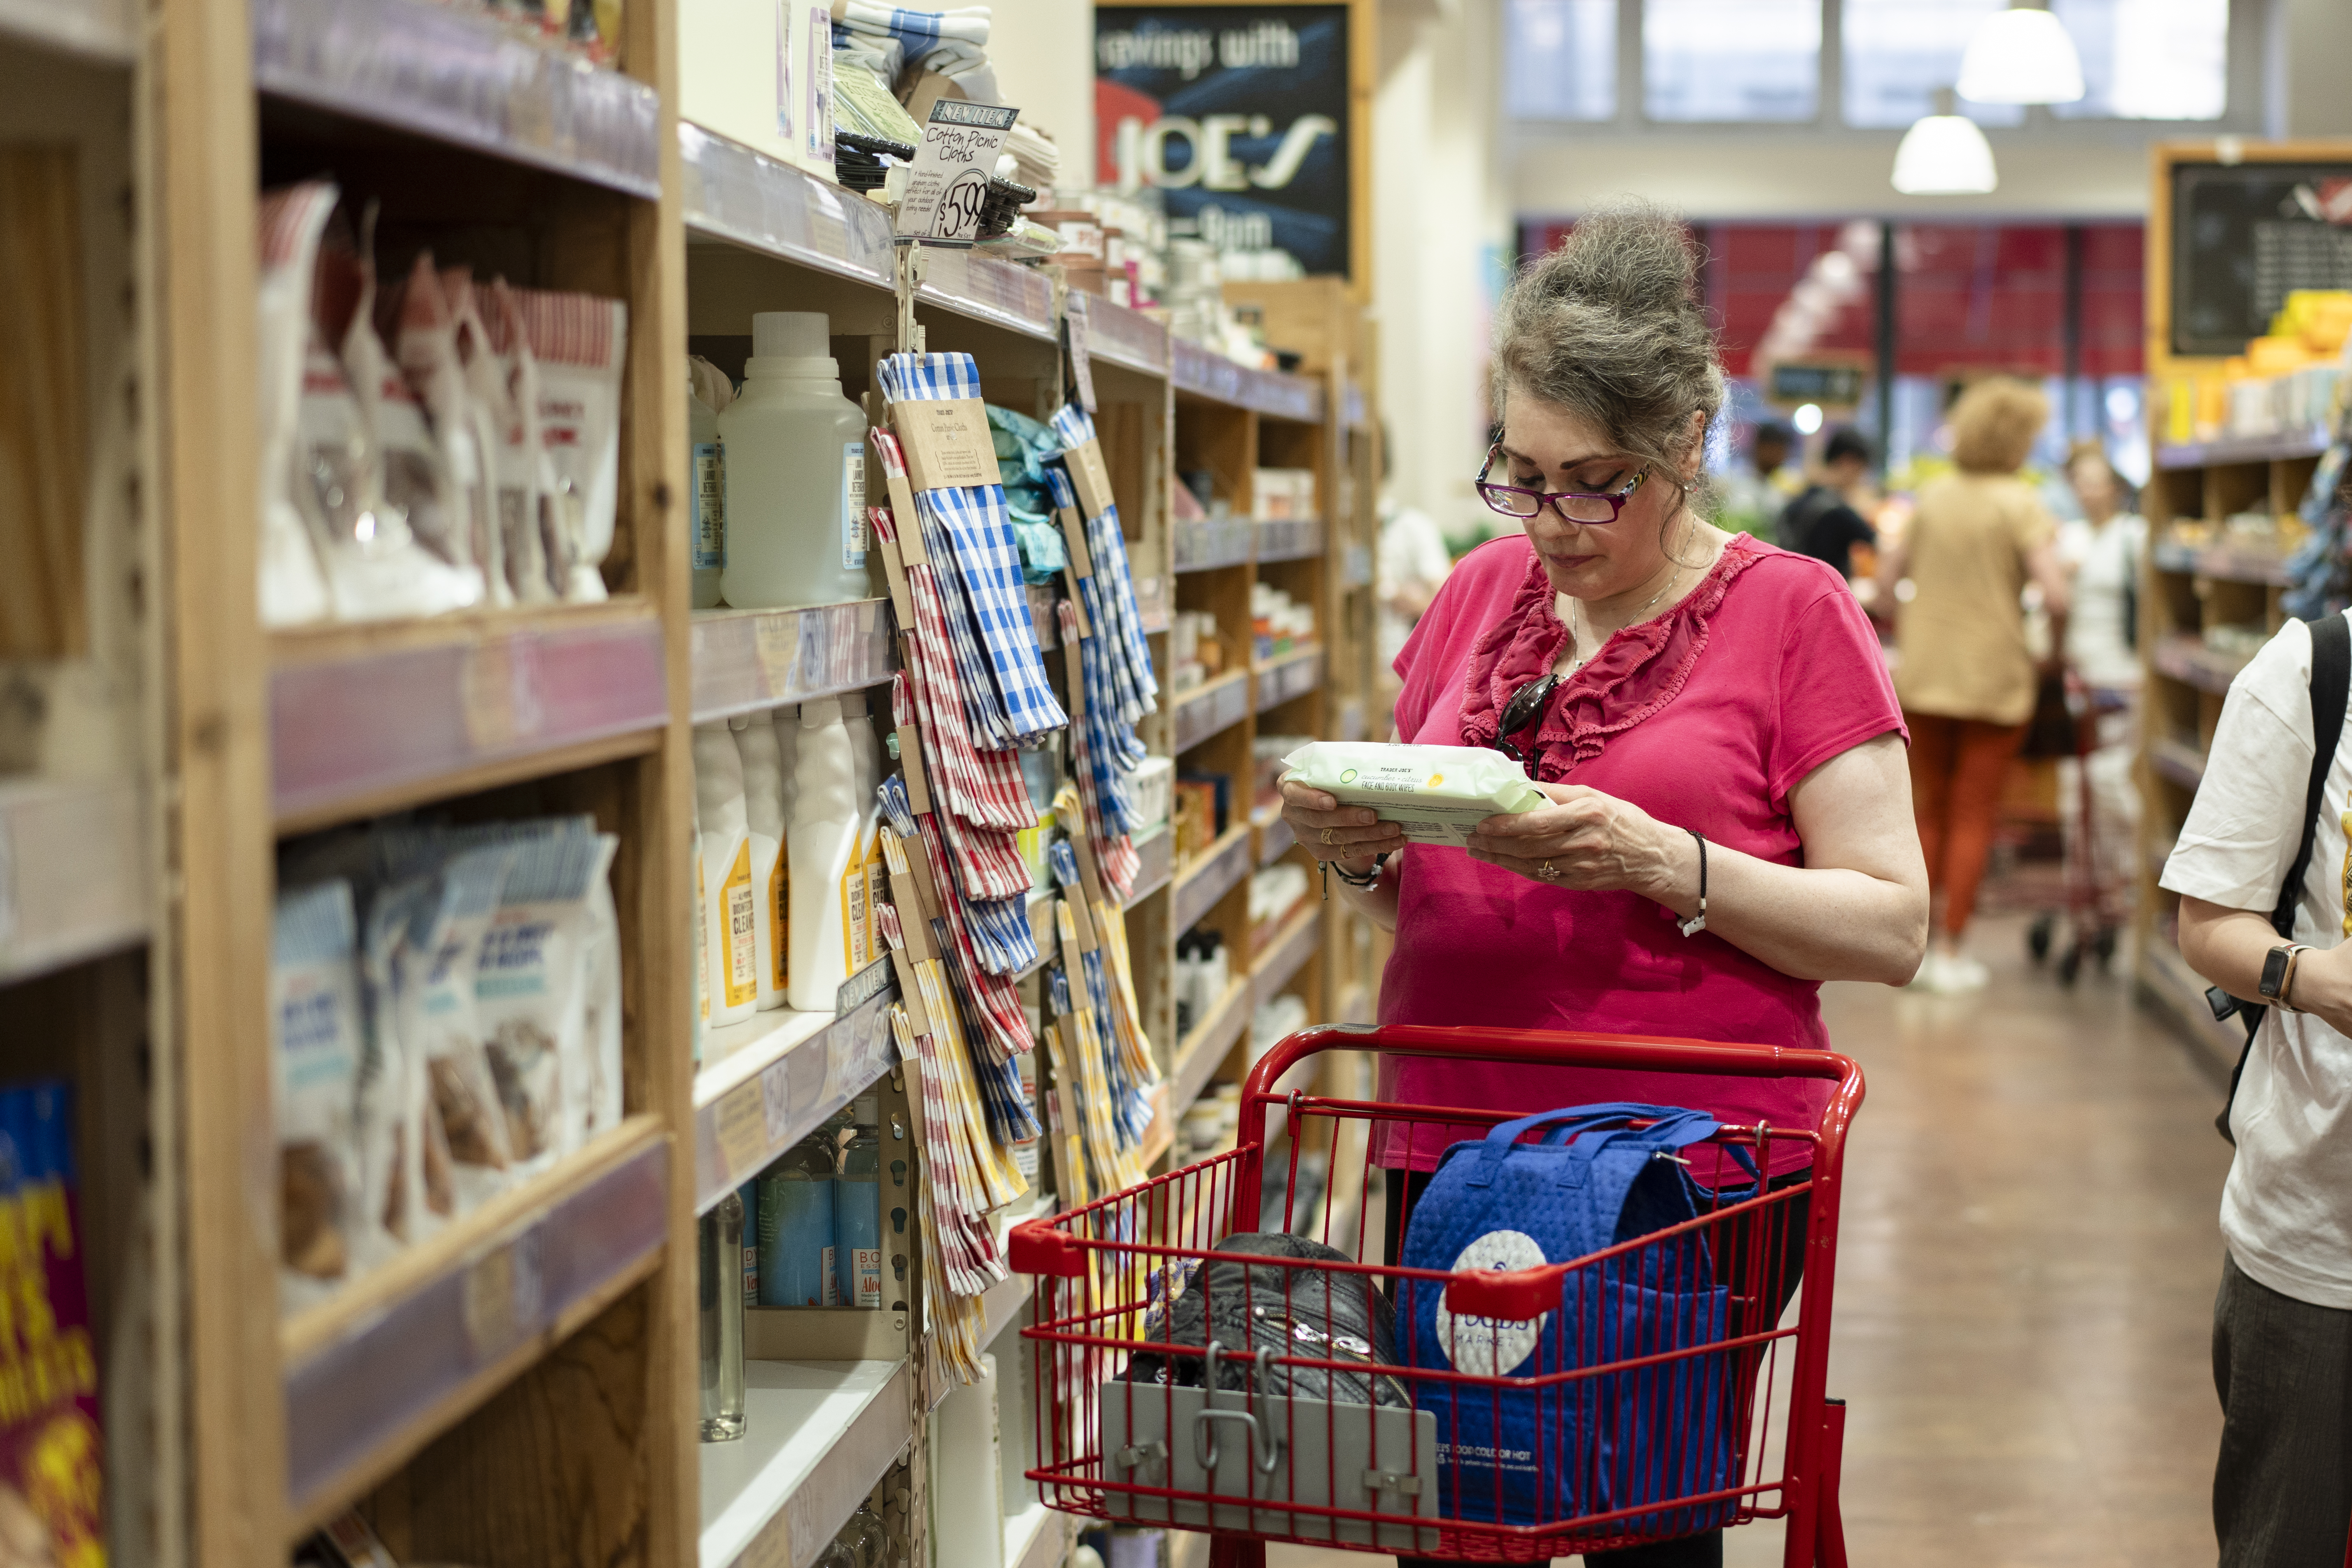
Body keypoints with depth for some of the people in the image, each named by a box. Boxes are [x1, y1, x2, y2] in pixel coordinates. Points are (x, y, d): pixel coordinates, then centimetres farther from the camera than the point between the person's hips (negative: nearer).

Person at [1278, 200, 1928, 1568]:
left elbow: (1892, 927, -7)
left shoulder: (1792, 611, -2)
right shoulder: (1479, 594, 12)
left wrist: (1665, 864, -20)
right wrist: (1356, 849, -2)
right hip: (1454, 1151, 4)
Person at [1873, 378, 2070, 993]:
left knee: (1927, 810, 13)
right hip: (1994, 678, -4)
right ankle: (1950, 951, 5)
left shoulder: (1933, 497, 5)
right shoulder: (2020, 504, -10)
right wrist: (2055, 651, -2)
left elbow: (1888, 581, 8)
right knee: (1972, 818, 4)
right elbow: (2054, 596, -19)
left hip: (1924, 675, 4)